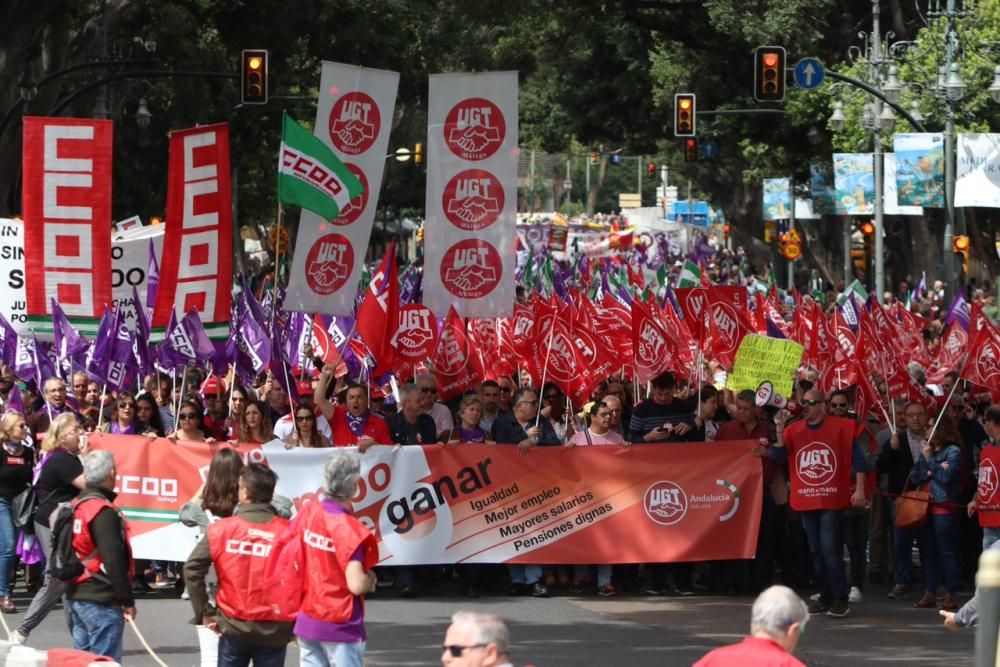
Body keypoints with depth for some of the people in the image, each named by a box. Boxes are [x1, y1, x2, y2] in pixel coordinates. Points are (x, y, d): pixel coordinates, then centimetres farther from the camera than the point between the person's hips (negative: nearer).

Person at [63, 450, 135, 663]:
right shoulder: (104, 512, -17)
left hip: (75, 595, 9)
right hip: (101, 601, -9)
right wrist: (127, 600, -14)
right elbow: (114, 560, -21)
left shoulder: (76, 507, 10)